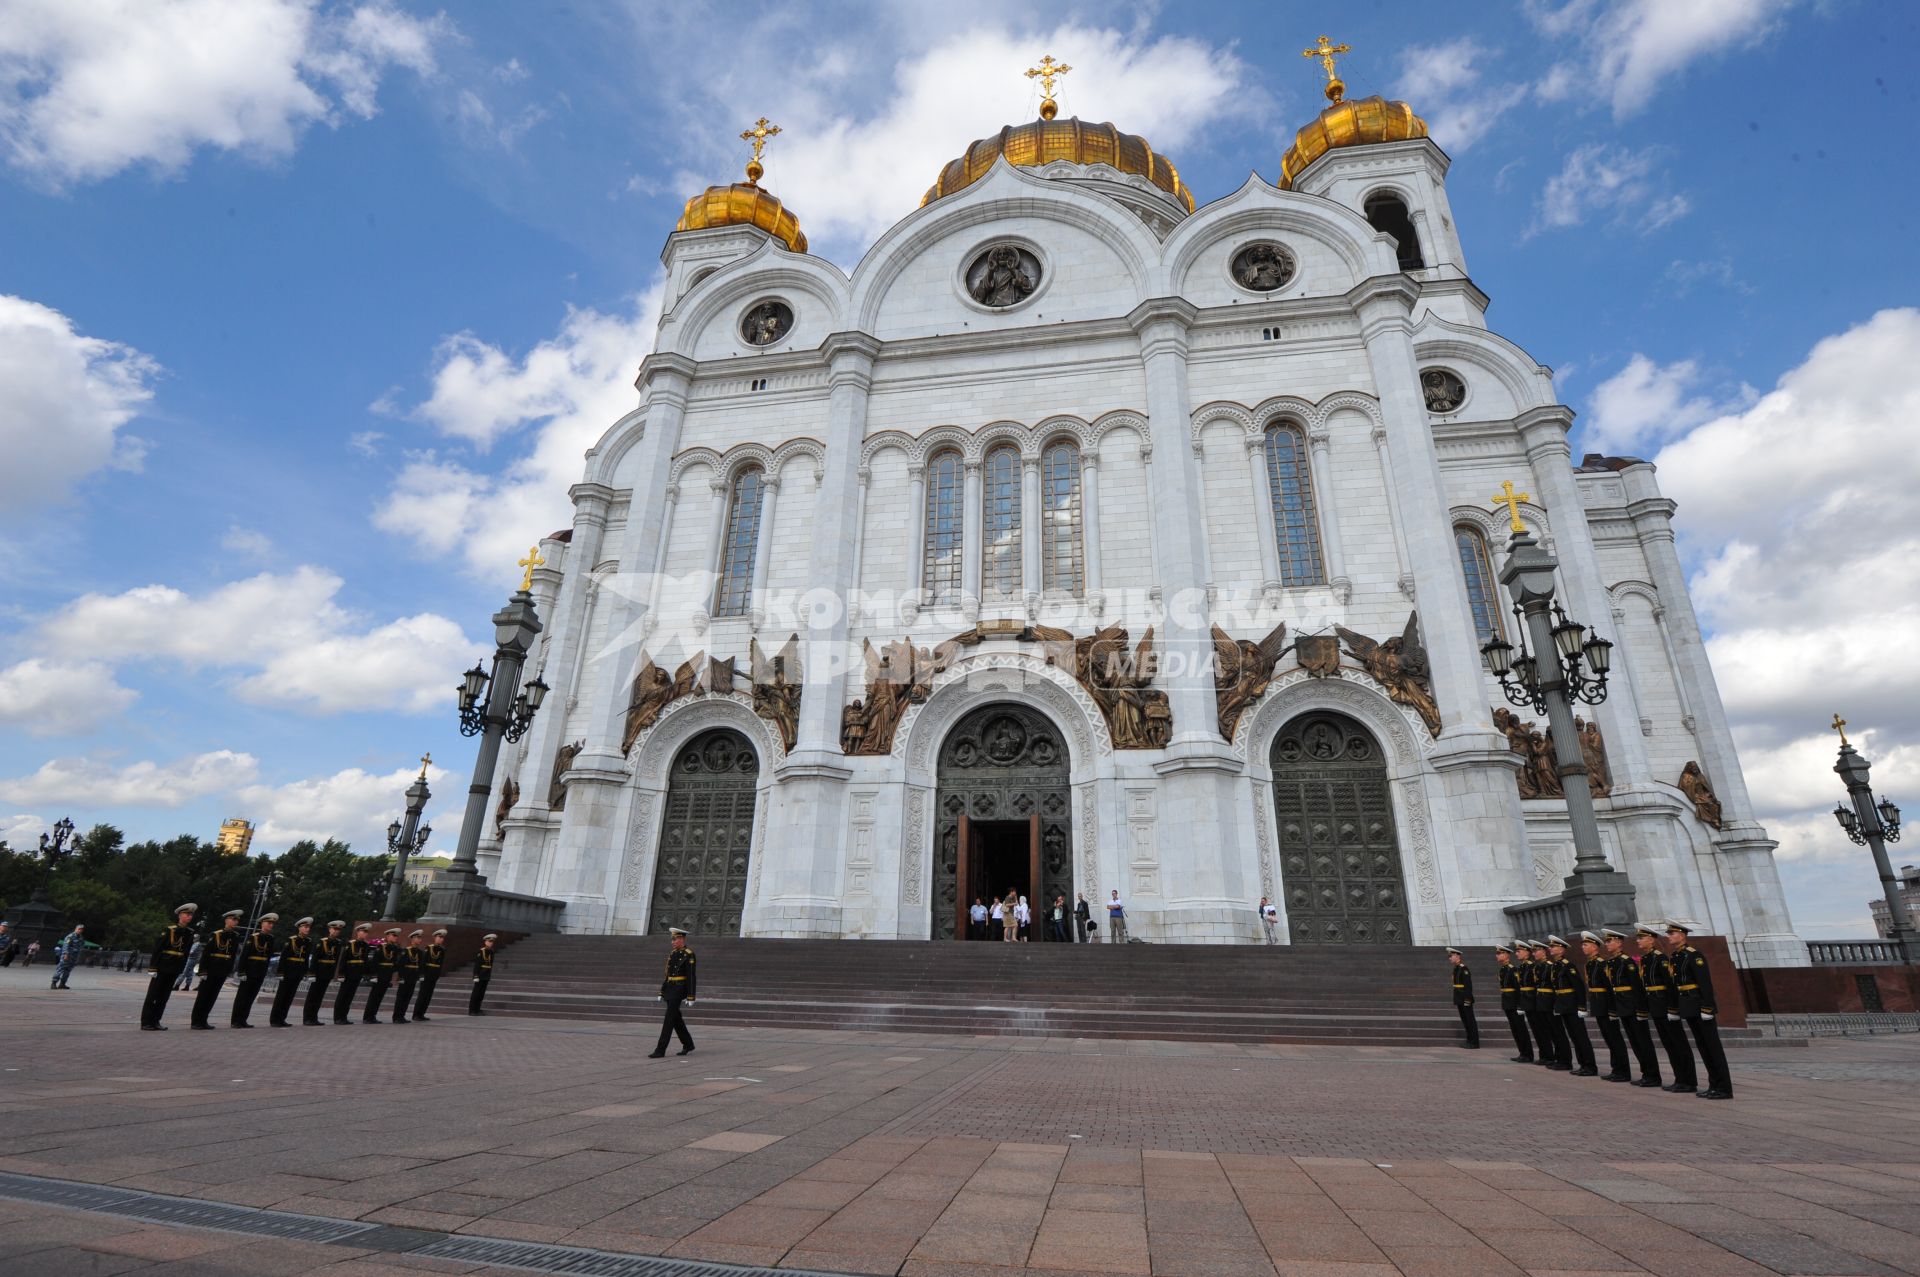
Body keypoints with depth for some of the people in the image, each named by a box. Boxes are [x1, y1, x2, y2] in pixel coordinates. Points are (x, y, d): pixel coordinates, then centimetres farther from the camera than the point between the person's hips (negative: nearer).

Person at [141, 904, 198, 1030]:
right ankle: (146, 1022, 10)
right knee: (153, 995, 2)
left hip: (174, 969, 5)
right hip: (162, 967, -5)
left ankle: (155, 1021, 17)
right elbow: (157, 949, -12)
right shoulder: (168, 930, -11)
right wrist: (152, 968, -16)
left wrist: (181, 968, 11)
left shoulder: (190, 932, 6)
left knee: (164, 996, 10)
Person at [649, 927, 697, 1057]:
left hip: (679, 989, -8)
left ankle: (660, 1050, -4)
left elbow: (691, 977, -14)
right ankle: (688, 1044, 26)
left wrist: (690, 997, -16)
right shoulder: (672, 953, 12)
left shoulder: (689, 955, -11)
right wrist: (662, 992, 16)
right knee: (676, 1019, 13)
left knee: (669, 1019, -8)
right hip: (669, 988, 8)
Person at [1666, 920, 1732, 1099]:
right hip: (1688, 1008, 8)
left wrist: (1707, 1008, -22)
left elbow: (1706, 983, -19)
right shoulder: (1673, 958, 11)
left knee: (1713, 1046, -3)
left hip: (1700, 1006, -8)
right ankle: (1714, 1085, 18)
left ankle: (1725, 1089, 2)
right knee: (1702, 1047, 12)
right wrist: (1679, 1009, 18)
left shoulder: (1694, 955, -14)